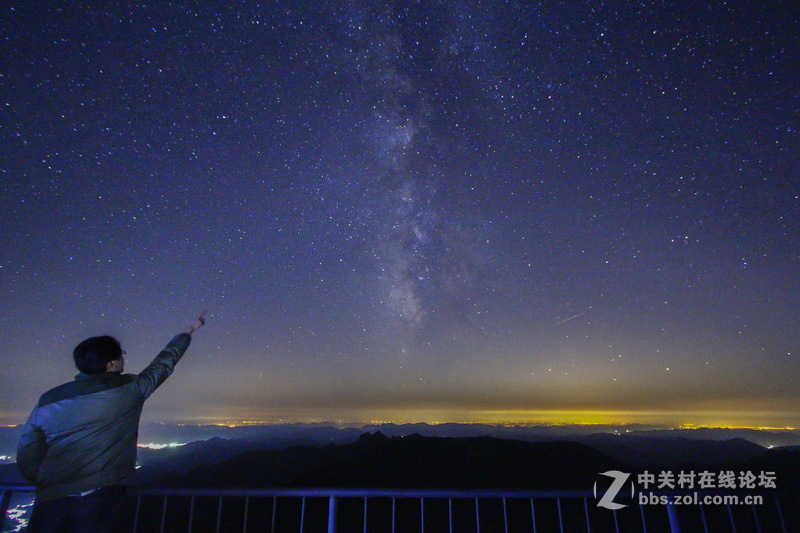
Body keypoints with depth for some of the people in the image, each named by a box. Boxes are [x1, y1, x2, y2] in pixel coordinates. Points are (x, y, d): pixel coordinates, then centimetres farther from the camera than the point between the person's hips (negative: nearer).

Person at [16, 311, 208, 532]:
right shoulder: (129, 388, -4)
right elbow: (164, 363, 11)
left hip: (50, 502, 4)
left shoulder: (48, 400, 2)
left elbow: (27, 459, 6)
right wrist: (189, 331, 26)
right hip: (99, 498, -3)